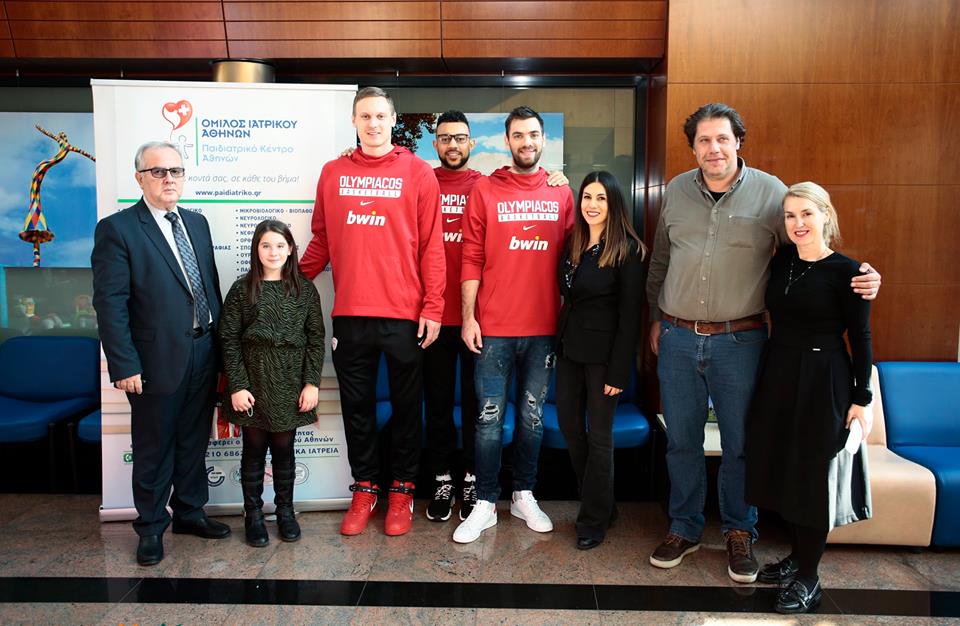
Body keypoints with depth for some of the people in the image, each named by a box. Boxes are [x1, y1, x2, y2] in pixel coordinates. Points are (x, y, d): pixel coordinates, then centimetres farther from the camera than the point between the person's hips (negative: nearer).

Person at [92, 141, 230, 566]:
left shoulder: (197, 223, 10)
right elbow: (110, 303, -13)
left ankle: (190, 512, 35)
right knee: (154, 450, 10)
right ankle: (151, 527, 28)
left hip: (204, 356, 6)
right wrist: (124, 365, -16)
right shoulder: (117, 228, -9)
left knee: (194, 443, 18)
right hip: (157, 360, -5)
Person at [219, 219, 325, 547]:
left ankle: (285, 511, 26)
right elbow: (229, 340, -3)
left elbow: (315, 339, 1)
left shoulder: (305, 289, 2)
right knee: (254, 449, 9)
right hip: (252, 381, -1)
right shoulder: (242, 289, -1)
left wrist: (312, 383, -5)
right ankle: (253, 514, 23)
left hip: (290, 383, 1)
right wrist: (237, 386, -9)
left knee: (284, 448, 11)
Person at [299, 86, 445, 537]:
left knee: (406, 406, 9)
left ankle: (402, 491, 26)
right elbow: (321, 241, 13)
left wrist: (432, 308, -8)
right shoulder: (333, 174, 9)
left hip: (404, 314, -2)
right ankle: (364, 488, 28)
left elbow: (431, 245, -3)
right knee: (357, 407, 11)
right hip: (350, 314, 3)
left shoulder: (417, 172, 1)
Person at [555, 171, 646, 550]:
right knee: (569, 425, 12)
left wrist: (619, 372, -16)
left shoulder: (627, 251, -10)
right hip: (570, 347, 7)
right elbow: (566, 295, 12)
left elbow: (630, 316, -13)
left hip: (603, 353, -7)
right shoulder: (573, 244, 9)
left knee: (598, 434, 4)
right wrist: (560, 343, 4)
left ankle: (594, 519, 21)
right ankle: (600, 504, 31)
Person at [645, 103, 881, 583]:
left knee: (739, 444, 9)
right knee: (681, 440, 12)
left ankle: (739, 532, 30)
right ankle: (684, 528, 30)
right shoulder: (676, 191, 6)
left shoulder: (770, 192, -3)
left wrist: (859, 278, -13)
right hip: (678, 338, 3)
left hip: (739, 341, -2)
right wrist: (656, 318, 17)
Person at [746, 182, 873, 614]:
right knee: (782, 469, 14)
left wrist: (862, 399, -10)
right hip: (778, 378, 6)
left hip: (823, 384, -6)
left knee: (814, 475, 4)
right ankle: (797, 556, 33)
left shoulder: (844, 270, -11)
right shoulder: (781, 261, 5)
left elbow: (861, 338, -9)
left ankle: (808, 578, 20)